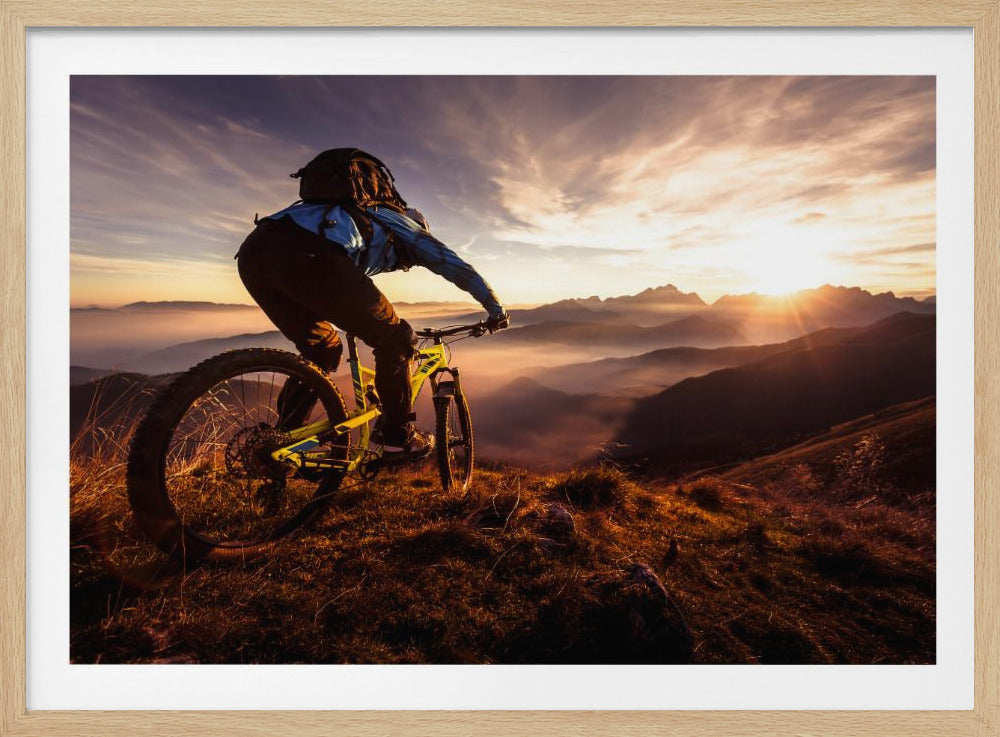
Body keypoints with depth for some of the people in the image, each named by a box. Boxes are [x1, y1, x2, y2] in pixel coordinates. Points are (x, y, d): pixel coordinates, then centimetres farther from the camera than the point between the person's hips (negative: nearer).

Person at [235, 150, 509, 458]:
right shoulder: (408, 226, 29)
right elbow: (462, 270, 29)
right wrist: (497, 310, 40)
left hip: (252, 252, 8)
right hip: (307, 256, -8)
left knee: (322, 349, 26)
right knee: (393, 340, 10)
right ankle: (398, 435, 16)